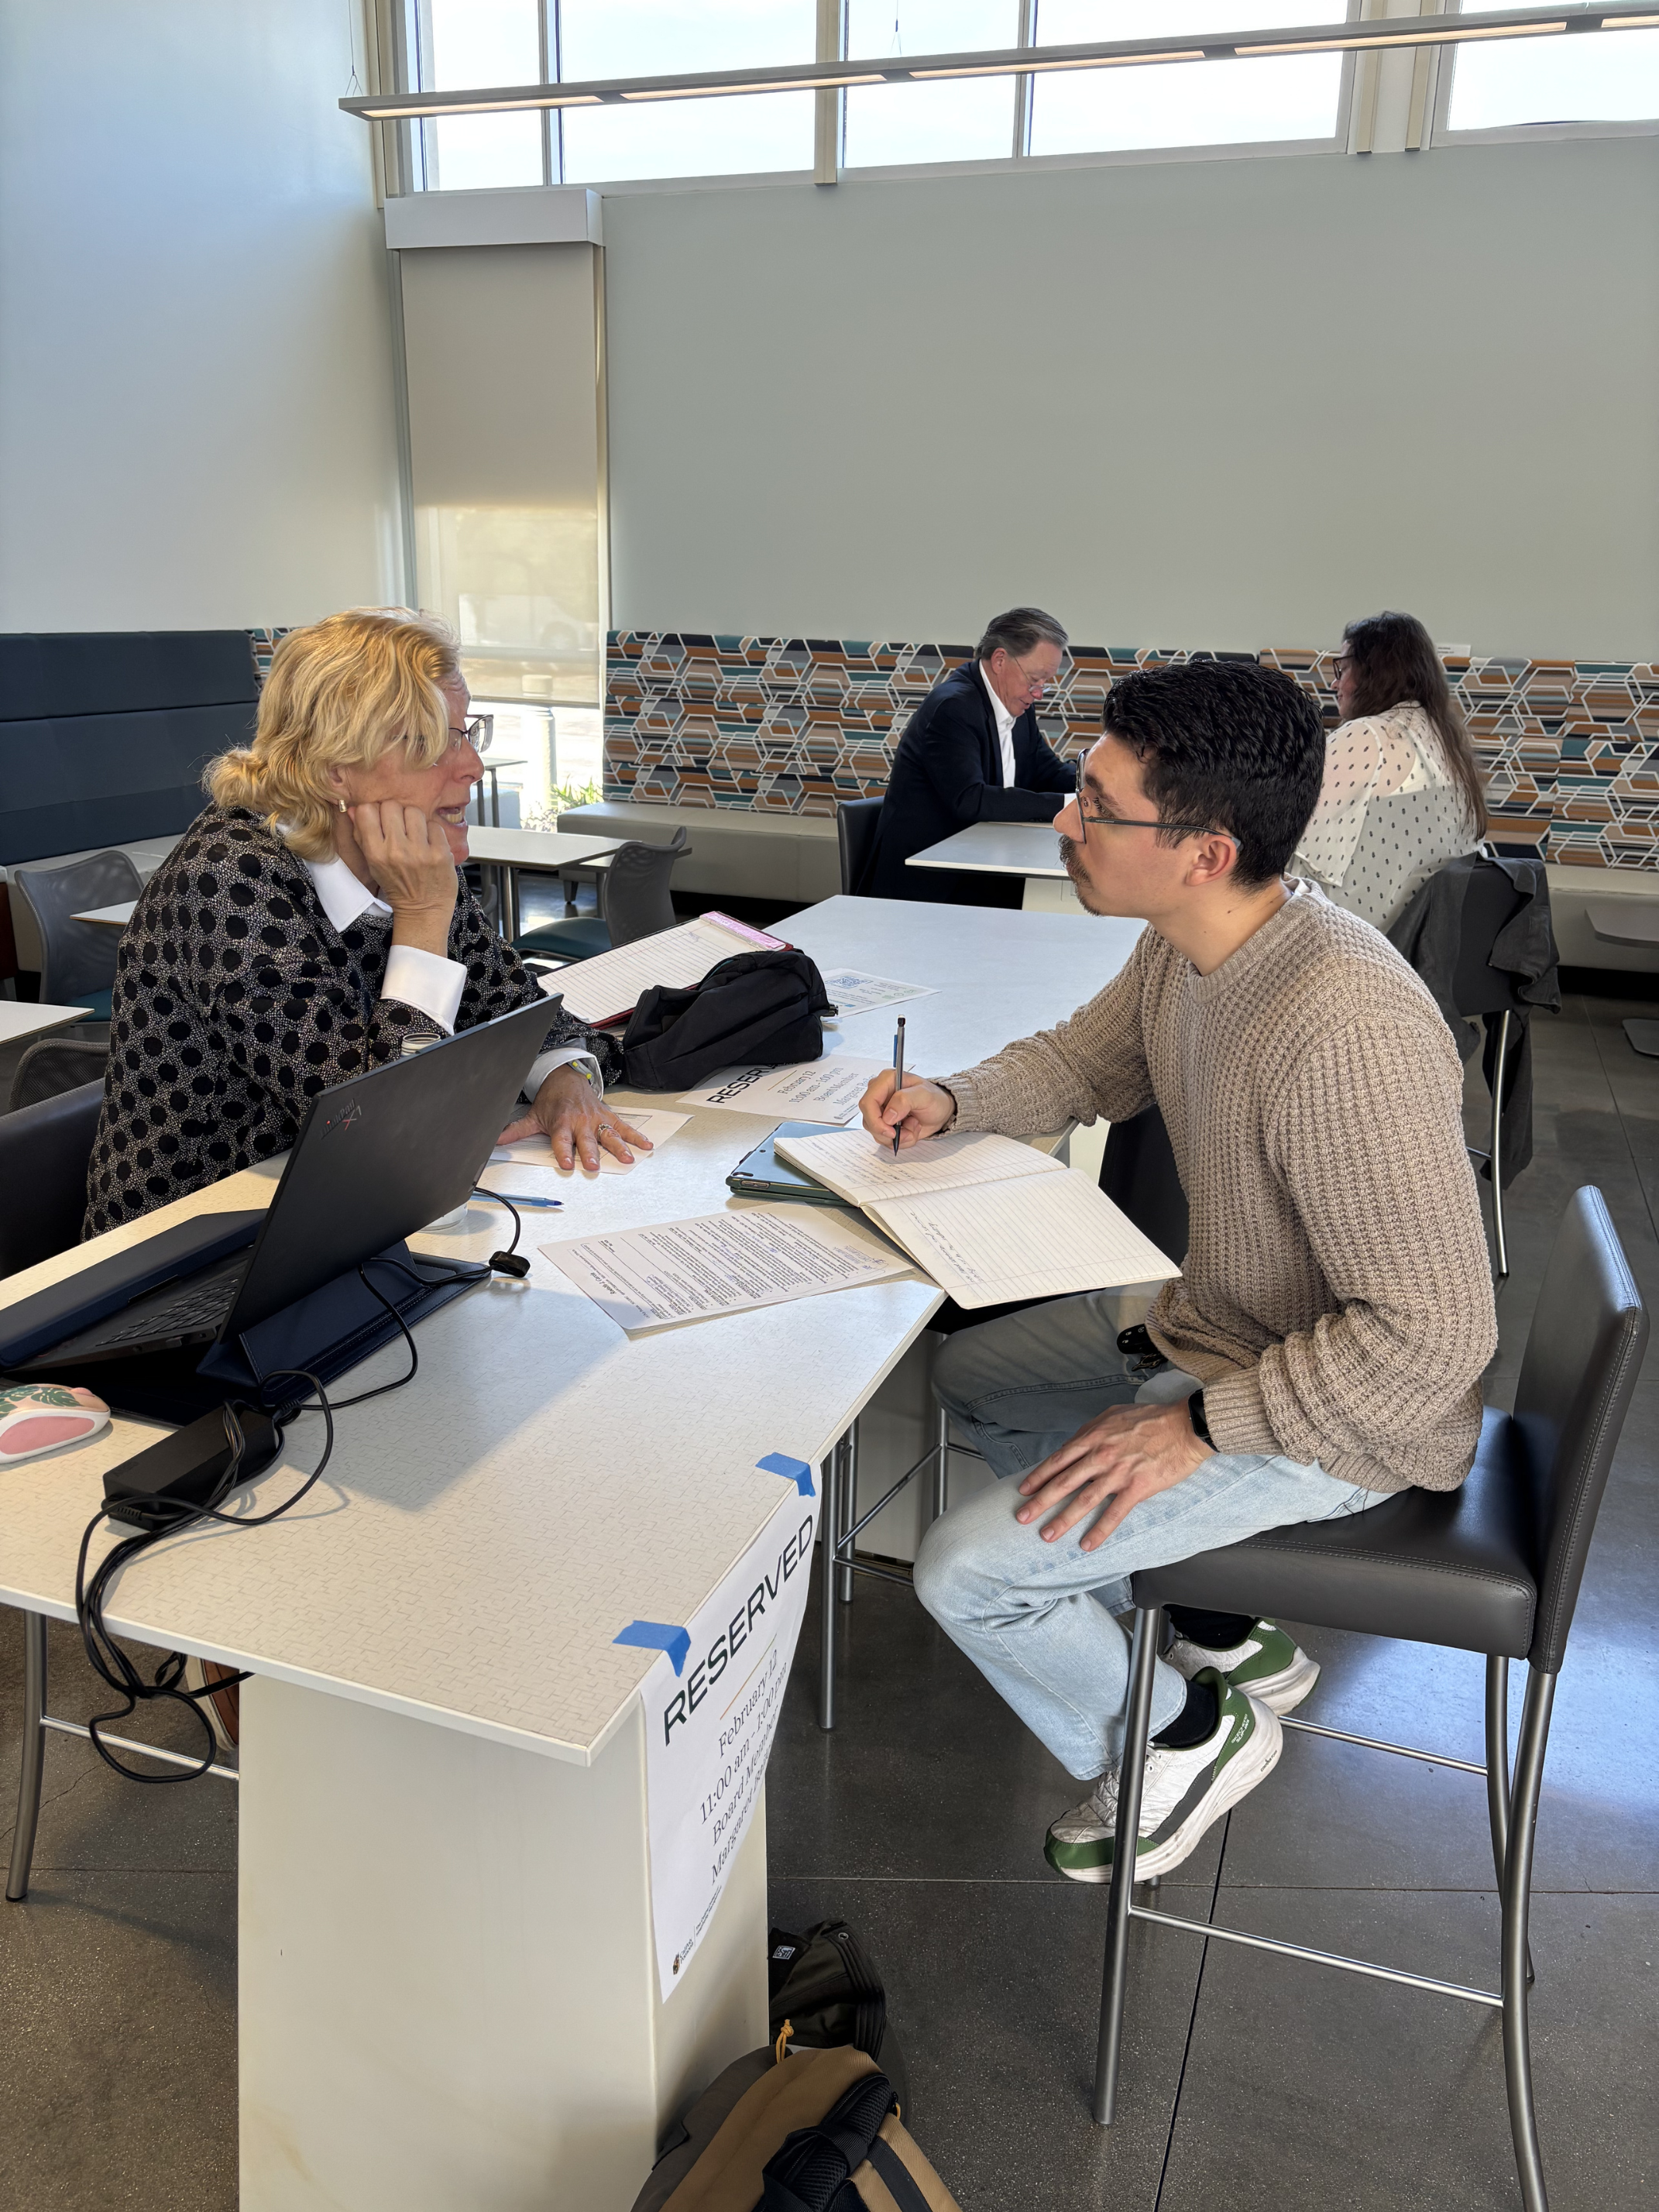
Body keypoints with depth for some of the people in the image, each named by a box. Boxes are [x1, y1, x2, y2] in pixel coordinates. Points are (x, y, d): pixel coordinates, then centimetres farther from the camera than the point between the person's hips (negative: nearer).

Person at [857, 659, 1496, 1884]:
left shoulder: (1345, 1033, -35)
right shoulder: (1187, 947, -6)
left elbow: (1435, 1332, -32)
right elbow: (1081, 1060, 13)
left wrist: (1198, 1428, -27)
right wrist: (952, 1101, -6)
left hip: (1337, 1416, -9)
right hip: (1207, 1322, 9)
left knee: (966, 1571, -14)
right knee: (968, 1372, 20)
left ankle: (1178, 1741, 17)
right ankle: (1223, 1636, 26)